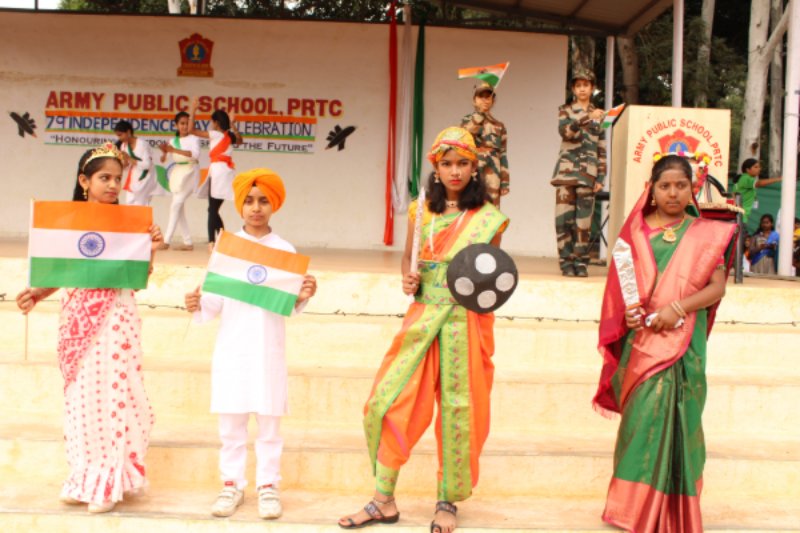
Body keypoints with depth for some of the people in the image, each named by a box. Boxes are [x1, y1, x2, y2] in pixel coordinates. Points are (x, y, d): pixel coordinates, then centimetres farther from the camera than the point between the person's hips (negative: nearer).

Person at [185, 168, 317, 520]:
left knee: (269, 421, 5)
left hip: (269, 348, -1)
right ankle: (232, 484, 20)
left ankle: (268, 485, 16)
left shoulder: (285, 250, 2)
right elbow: (216, 301, 2)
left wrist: (302, 297, -18)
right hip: (231, 348, 1)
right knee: (231, 421, 7)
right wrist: (198, 306, -17)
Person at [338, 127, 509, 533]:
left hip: (466, 323, -2)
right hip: (423, 317, 3)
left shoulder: (489, 218, -1)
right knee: (391, 401, -1)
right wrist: (407, 279, -5)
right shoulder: (422, 210, 6)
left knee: (457, 409, 3)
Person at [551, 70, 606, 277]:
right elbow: (564, 131, -13)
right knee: (564, 218, -5)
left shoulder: (599, 115, 14)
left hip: (588, 174, 1)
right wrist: (587, 118, -25)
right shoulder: (565, 111, 10)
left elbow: (602, 150, 13)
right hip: (566, 171, -1)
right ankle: (566, 261, 1)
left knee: (583, 220, -1)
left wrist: (600, 178, 6)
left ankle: (581, 263, 6)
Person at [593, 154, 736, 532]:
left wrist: (677, 307, -15)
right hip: (641, 342, 1)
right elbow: (620, 287, 9)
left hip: (682, 342, -1)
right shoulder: (636, 232, 9)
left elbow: (717, 287, -1)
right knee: (645, 418, 1)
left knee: (671, 419, -5)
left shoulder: (706, 235, 5)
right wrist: (627, 312, -10)